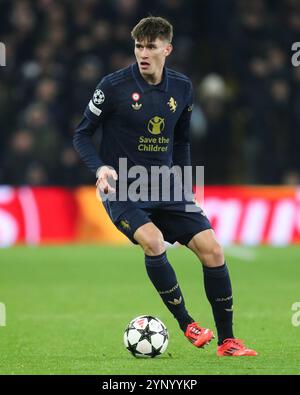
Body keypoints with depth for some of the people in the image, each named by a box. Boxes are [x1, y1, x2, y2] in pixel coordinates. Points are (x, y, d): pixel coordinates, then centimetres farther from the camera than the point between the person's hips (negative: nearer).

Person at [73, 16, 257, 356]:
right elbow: (82, 134, -3)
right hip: (122, 190, -4)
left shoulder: (181, 88, 4)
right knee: (153, 240, -31)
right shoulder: (114, 86, -10)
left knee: (211, 249, -8)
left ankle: (226, 340, 5)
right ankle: (187, 325, -15)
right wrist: (100, 168, -19)